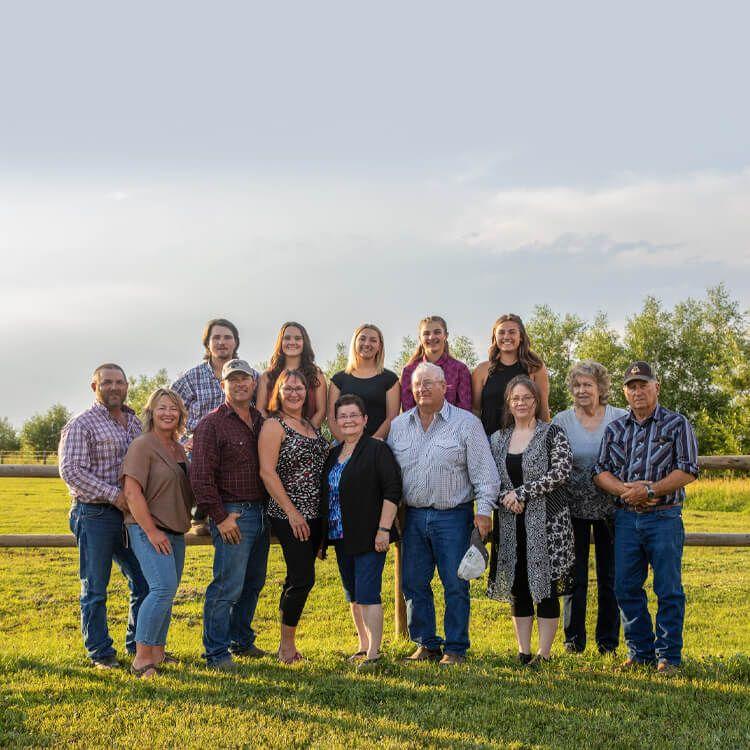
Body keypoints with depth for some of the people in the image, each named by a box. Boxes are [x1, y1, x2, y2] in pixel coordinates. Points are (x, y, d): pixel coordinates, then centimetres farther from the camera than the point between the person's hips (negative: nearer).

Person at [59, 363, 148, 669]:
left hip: (130, 515, 7)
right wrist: (114, 495, -20)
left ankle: (139, 644, 25)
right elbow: (71, 471, -16)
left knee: (145, 583, 11)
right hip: (94, 515, -7)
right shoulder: (81, 424, -7)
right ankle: (100, 652, 14)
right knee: (95, 589, 3)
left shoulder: (134, 422, 14)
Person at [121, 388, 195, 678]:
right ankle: (141, 658, -14)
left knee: (168, 590, 10)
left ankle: (157, 651, 20)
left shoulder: (178, 449, 15)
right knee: (163, 587, -19)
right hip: (149, 529, -8)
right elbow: (132, 492, -17)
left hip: (175, 530, 8)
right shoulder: (142, 446, -10)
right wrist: (151, 531, -19)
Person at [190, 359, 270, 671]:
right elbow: (201, 476, -13)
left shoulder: (261, 421, 14)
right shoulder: (212, 423, -7)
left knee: (253, 583, 14)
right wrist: (221, 517, -15)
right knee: (228, 586, -7)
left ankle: (242, 640, 29)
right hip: (233, 514, -7)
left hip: (261, 513, 7)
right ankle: (217, 653, 1)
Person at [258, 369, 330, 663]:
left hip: (315, 514, 7)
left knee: (297, 578, 11)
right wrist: (292, 512, -16)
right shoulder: (273, 425, -7)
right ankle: (287, 644, 4)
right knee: (303, 578, -9)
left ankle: (287, 642, 19)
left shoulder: (310, 425, 15)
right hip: (289, 516, -7)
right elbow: (267, 472, -14)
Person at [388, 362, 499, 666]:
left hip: (453, 516, -4)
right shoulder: (399, 425, 11)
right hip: (413, 516, 4)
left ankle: (455, 648, 10)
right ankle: (426, 644, 20)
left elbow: (484, 472, -4)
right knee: (414, 584, 7)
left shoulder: (466, 423, -2)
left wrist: (484, 510, -13)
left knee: (455, 585, -1)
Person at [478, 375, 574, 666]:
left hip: (546, 522, -4)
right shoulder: (498, 438, 12)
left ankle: (544, 652, 6)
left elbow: (562, 471, -13)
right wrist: (506, 499, -10)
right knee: (517, 587, 7)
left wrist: (521, 492, -15)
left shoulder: (552, 433, -1)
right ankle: (523, 651, 15)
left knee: (546, 586, -2)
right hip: (510, 524, 4)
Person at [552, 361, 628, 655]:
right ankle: (574, 639, 18)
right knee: (575, 576, 5)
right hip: (574, 507, 0)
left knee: (610, 576, 7)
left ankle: (608, 641, 19)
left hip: (611, 507, 0)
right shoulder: (561, 421, 0)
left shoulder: (621, 419, 0)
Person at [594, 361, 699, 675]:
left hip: (664, 518, -4)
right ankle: (640, 651, 19)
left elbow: (688, 471, -7)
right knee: (626, 588, 6)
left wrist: (650, 489, -16)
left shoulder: (677, 424, 2)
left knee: (668, 590, -1)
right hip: (626, 517, 4)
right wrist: (625, 491, -10)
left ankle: (669, 655, 9)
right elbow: (601, 472, 8)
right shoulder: (615, 428, 13)